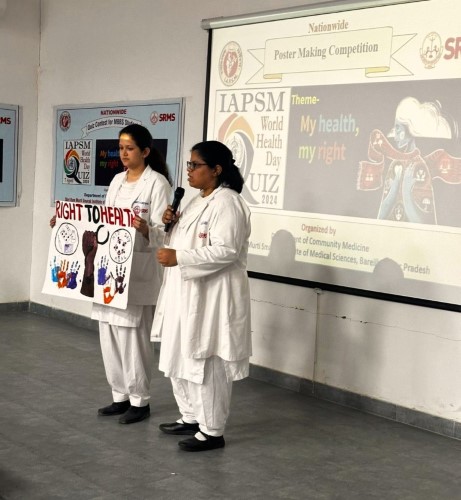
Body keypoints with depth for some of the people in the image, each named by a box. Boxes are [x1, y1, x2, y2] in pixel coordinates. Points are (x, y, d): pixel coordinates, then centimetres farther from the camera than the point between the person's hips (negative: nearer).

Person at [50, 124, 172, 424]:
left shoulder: (157, 183, -7)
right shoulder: (117, 181, 15)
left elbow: (162, 230, -14)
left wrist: (145, 230, -35)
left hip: (139, 272, -7)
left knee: (134, 336, -1)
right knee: (110, 334, 10)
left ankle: (140, 400, 13)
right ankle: (121, 396, 23)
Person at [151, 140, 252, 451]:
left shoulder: (227, 203, -16)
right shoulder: (199, 201, 15)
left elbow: (226, 251, -25)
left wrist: (178, 258, -24)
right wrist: (173, 224, 4)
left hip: (212, 297, -10)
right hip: (187, 294, 11)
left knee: (207, 364, -2)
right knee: (181, 358, 17)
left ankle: (213, 431, 10)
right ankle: (191, 418, 31)